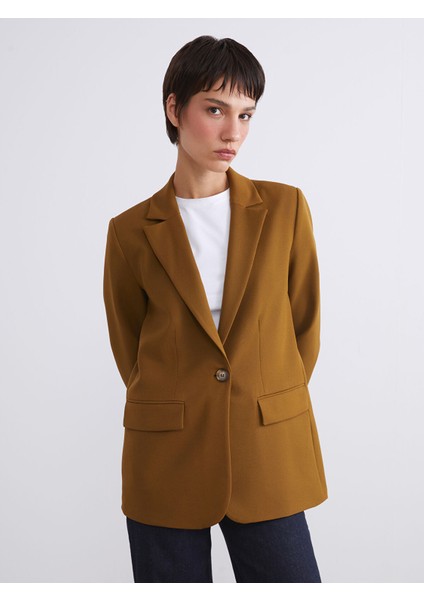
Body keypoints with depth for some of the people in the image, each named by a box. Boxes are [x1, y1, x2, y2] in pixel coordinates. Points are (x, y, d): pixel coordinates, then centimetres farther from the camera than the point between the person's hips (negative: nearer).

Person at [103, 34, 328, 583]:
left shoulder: (286, 208, 3)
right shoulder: (131, 231, 1)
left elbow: (304, 326, 9)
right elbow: (128, 346, 10)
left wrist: (269, 408, 10)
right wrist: (176, 413, 10)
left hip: (268, 459, 1)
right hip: (166, 462, 0)